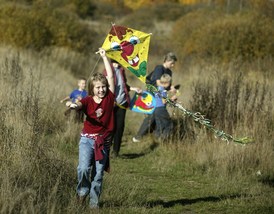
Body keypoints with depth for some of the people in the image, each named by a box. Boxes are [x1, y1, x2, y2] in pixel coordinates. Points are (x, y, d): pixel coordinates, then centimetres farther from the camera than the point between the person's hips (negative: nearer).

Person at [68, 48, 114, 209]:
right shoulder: (88, 100, -2)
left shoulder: (109, 98, 1)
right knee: (84, 168, -17)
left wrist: (104, 56, 3)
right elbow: (79, 104, -23)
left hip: (104, 141, 1)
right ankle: (82, 191, 9)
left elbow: (111, 76, 0)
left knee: (98, 173, 4)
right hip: (88, 138, -1)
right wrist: (73, 105, -47)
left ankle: (94, 201, 14)